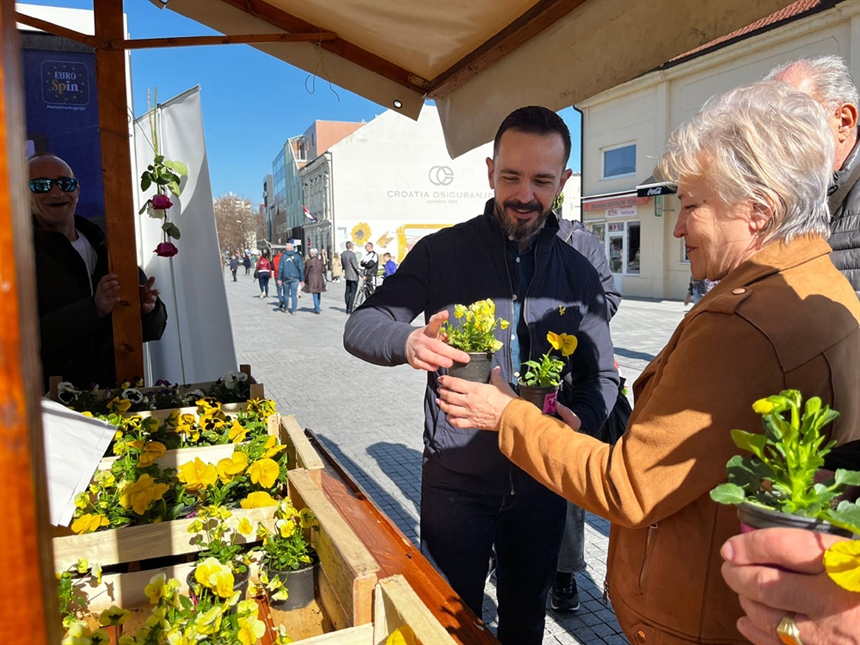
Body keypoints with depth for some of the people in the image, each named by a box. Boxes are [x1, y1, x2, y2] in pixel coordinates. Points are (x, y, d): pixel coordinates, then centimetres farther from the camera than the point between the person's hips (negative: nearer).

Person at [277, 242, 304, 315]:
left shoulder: (283, 256, 0)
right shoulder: (297, 256, 0)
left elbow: (280, 268, -2)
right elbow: (301, 268, 0)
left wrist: (279, 279, 1)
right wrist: (301, 279, 5)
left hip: (286, 277, 1)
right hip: (295, 278, -1)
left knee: (286, 293, 15)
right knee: (294, 294, 1)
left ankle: (285, 308, 26)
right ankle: (293, 310, -1)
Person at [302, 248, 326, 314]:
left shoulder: (310, 261, -9)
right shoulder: (320, 261, 5)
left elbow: (306, 271, -3)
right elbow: (323, 270, 8)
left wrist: (305, 279, 7)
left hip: (312, 280, -5)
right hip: (320, 279, 5)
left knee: (315, 295, -3)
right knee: (318, 294, 16)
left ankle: (318, 309, -7)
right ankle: (316, 308, 27)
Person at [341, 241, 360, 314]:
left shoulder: (343, 254, 7)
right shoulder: (352, 254, -18)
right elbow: (355, 266, -19)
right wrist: (362, 275, -16)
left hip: (347, 276, 8)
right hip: (354, 276, -8)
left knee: (347, 292, 13)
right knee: (353, 293, -4)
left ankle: (347, 308, 19)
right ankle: (349, 310, -6)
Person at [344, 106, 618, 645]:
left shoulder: (580, 275, 0)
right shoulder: (441, 252, -8)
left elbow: (601, 375, 5)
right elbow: (359, 327, -10)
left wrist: (578, 422, -18)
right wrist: (408, 341, -33)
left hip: (541, 481, 3)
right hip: (456, 480, -2)